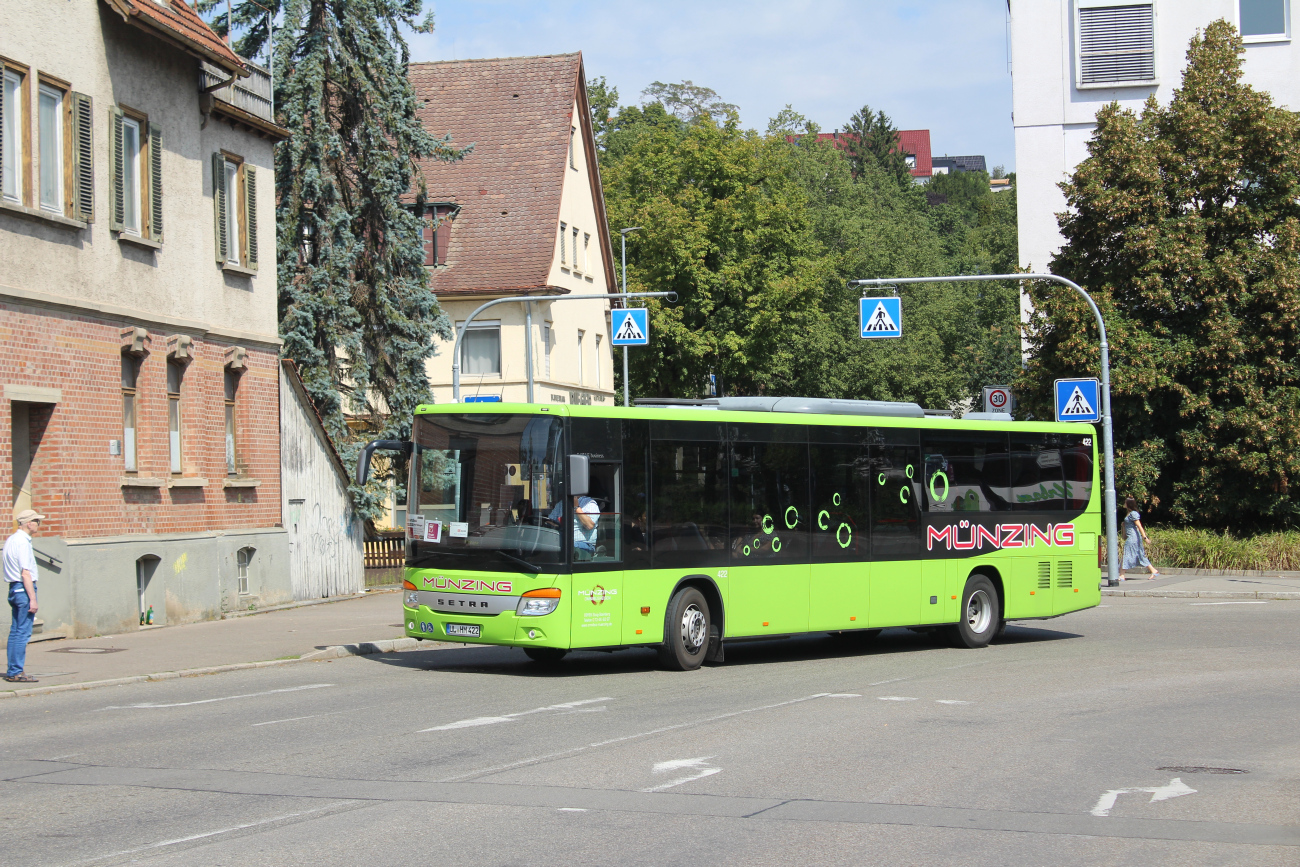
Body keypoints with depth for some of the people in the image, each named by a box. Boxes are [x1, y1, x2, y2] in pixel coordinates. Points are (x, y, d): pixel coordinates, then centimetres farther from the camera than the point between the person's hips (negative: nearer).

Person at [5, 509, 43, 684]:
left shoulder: (10, 540, 15)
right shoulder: (23, 542, -15)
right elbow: (25, 573, -19)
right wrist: (33, 599, -19)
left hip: (13, 589, 10)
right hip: (24, 590, -10)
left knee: (15, 631, 13)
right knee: (23, 632, -8)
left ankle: (12, 671, 16)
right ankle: (16, 672, -8)